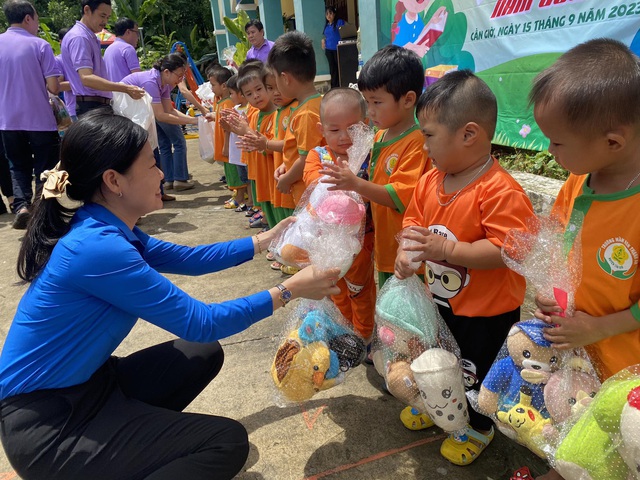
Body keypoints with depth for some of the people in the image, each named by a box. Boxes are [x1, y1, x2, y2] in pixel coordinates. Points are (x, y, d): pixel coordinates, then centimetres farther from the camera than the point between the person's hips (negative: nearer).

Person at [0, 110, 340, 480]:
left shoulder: (106, 231, 2)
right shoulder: (98, 247, -28)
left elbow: (187, 258, 13)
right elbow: (200, 324, -23)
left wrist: (265, 241, 12)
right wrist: (289, 291, -16)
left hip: (83, 384, 9)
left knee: (205, 354, 13)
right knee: (227, 441, -12)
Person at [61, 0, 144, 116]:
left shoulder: (90, 38, 18)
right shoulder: (79, 38, -14)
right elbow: (86, 78, -28)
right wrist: (126, 89, -36)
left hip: (97, 107, 11)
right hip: (90, 108, -11)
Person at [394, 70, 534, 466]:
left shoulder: (500, 192, -29)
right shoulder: (431, 181, -5)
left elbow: (507, 251, -33)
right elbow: (415, 221, 5)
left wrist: (446, 248, -36)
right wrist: (407, 251, -16)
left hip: (487, 312, -7)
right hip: (440, 300, 7)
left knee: (480, 371, 16)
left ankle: (479, 427, 44)